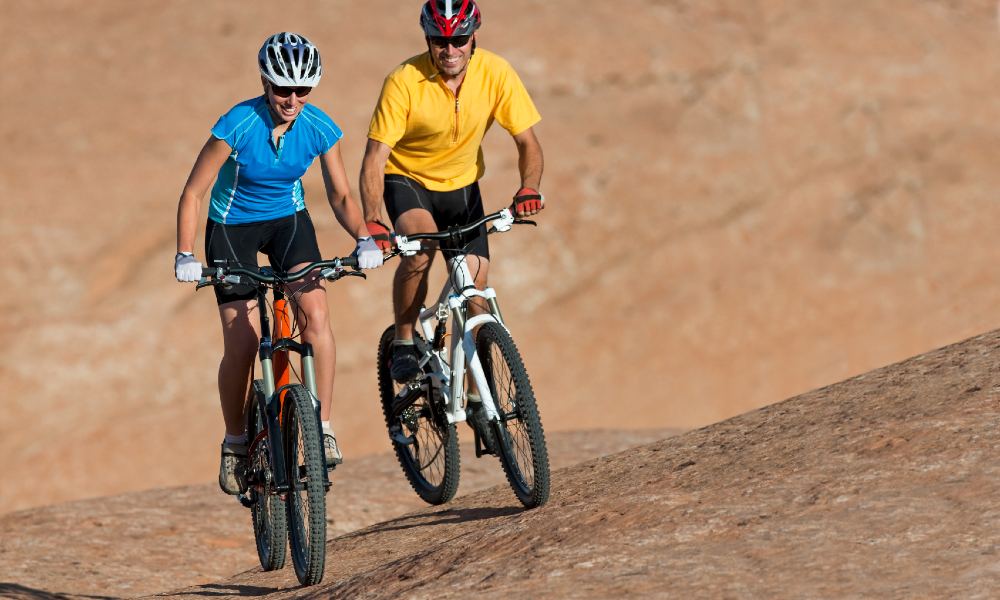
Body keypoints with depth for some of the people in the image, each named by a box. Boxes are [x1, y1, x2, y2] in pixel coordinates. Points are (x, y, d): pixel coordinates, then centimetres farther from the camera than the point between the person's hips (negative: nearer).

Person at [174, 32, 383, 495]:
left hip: (288, 219, 2)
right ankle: (235, 443, 15)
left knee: (316, 315, -23)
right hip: (233, 226, -2)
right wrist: (185, 255, -32)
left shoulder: (320, 129, -17)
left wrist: (364, 239, -26)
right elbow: (193, 193, -20)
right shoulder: (238, 125, -26)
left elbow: (340, 196, -7)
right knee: (241, 343, -8)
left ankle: (323, 427, -13)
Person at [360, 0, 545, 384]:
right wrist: (372, 221, -40)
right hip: (407, 179, -3)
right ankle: (403, 342, -12)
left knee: (475, 292, -6)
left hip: (461, 186, 3)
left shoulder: (496, 74, -19)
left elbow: (527, 142, -12)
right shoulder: (404, 82, -26)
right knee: (420, 249, -33)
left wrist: (529, 188, -33)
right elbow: (375, 156, -26)